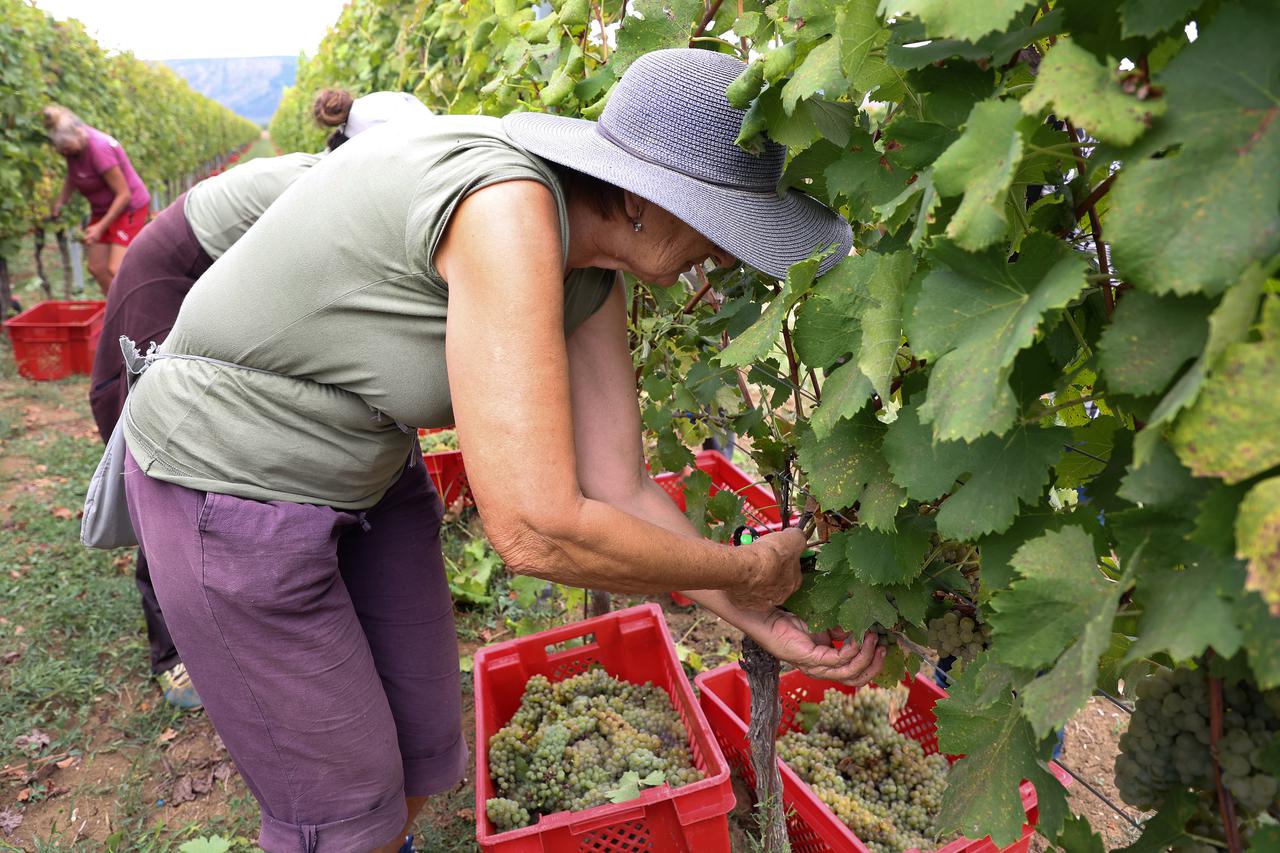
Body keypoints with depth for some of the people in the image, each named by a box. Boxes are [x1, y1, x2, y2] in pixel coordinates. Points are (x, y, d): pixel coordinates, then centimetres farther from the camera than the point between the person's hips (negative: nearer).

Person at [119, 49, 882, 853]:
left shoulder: (589, 273, -7)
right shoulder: (505, 209, -35)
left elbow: (617, 493, -4)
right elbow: (538, 532, -37)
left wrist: (761, 617, -10)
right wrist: (745, 570, -21)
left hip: (358, 465, 8)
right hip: (231, 490, -7)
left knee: (426, 754, 18)